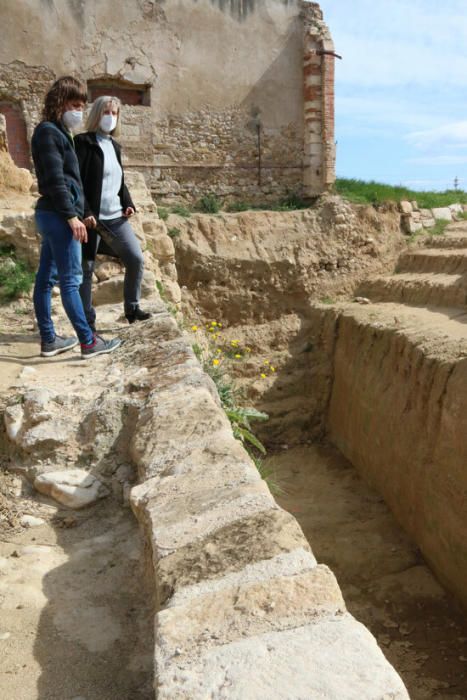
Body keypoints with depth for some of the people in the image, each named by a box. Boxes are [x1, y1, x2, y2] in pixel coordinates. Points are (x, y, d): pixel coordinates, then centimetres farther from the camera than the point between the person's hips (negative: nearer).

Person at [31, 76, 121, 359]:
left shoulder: (58, 132, 20)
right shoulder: (48, 132, -9)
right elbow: (55, 179, -17)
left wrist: (78, 213, 19)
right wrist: (71, 215, -20)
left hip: (52, 215, 10)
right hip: (58, 215, -10)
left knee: (46, 278, 9)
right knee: (71, 280, -8)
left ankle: (49, 340, 16)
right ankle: (88, 342, -4)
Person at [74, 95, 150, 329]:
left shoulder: (114, 145, 16)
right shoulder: (84, 142, -5)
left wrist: (128, 204, 6)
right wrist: (85, 212, -20)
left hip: (116, 216, 7)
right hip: (92, 217, -6)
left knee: (136, 259, -1)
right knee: (86, 268, 2)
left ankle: (131, 308, 15)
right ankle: (87, 321, 12)